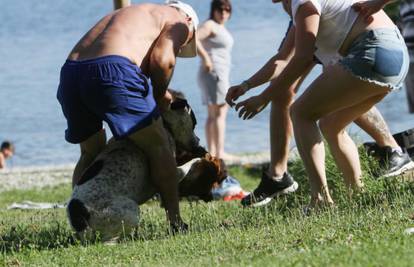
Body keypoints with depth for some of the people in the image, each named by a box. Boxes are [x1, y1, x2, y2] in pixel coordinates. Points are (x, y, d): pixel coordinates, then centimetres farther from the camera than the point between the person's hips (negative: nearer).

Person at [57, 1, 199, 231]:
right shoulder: (178, 21, 18)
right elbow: (162, 60, -2)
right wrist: (161, 96, 13)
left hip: (71, 73, 7)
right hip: (112, 71, -7)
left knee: (91, 154, 23)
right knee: (158, 146, 7)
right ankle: (176, 222, 4)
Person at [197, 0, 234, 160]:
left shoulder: (220, 27, 16)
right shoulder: (210, 25, -12)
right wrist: (206, 58, -23)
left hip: (221, 74, 10)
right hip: (214, 72, -10)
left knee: (212, 114, 9)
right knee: (219, 113, -12)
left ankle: (212, 152, 10)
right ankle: (220, 152, -16)